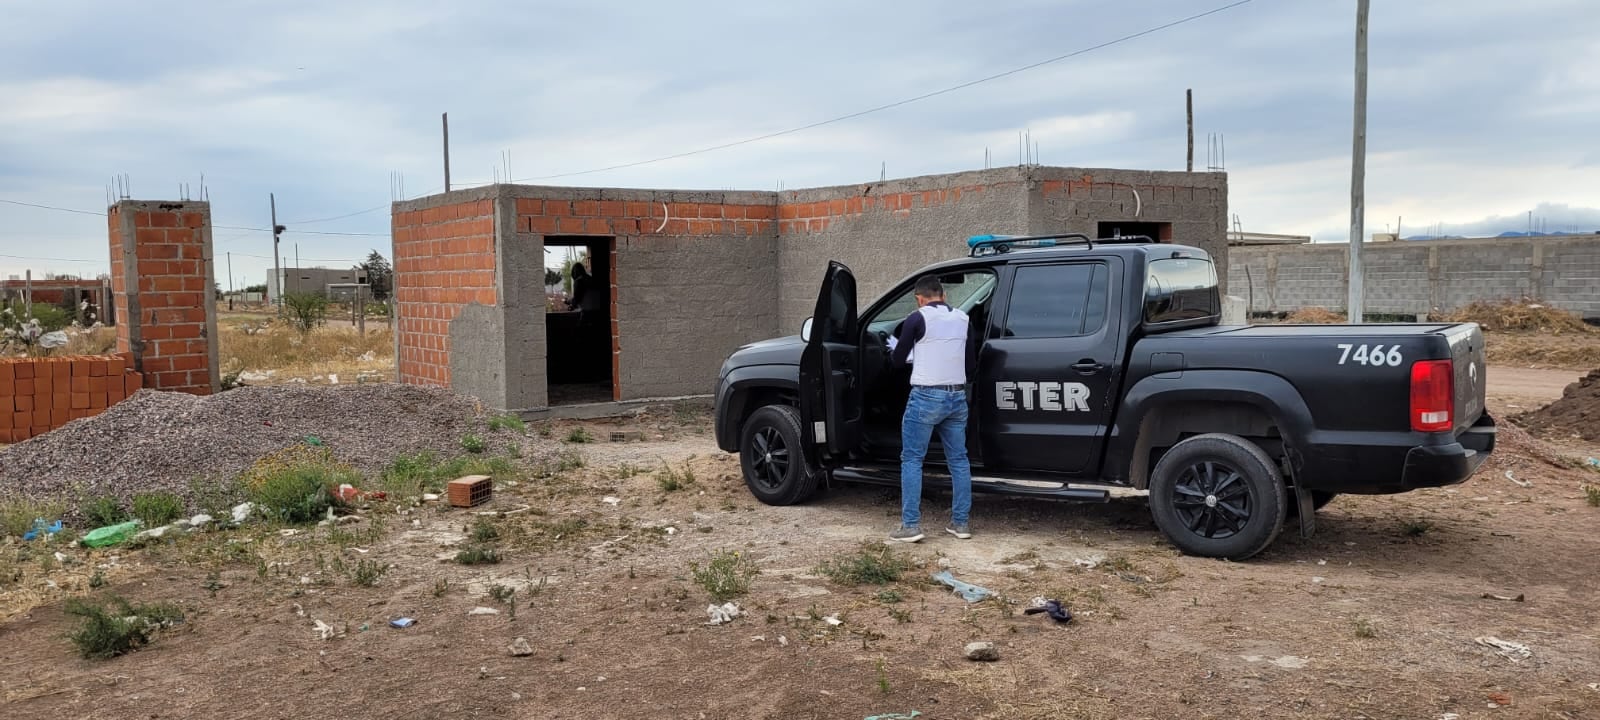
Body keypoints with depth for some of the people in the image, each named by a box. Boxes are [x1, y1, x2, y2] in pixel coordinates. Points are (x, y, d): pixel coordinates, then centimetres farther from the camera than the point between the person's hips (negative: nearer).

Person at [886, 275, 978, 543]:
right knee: (958, 460, 12)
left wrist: (895, 349, 22)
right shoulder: (962, 319, 10)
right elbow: (972, 366, 14)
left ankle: (911, 525, -3)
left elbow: (897, 360, 0)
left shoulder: (918, 319, -6)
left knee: (911, 460, 1)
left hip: (926, 397, -5)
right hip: (957, 398, 5)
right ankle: (960, 523, 14)